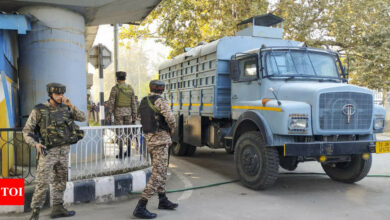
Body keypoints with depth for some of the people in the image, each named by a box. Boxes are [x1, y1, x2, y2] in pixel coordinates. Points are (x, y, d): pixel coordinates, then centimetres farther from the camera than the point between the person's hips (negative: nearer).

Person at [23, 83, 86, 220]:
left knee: (61, 181, 10)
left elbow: (82, 118, 1)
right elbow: (26, 131, -4)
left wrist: (71, 105, -11)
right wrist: (35, 144, -22)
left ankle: (58, 209, 21)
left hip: (64, 151, 5)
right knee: (42, 183, -8)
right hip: (48, 151, -5)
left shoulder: (65, 108, 7)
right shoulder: (38, 110, -6)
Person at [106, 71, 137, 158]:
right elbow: (133, 103, 3)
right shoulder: (130, 88, 3)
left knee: (119, 132, 1)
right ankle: (128, 151, 15)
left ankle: (121, 153, 2)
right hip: (128, 112, 4)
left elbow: (111, 102, -12)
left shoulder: (115, 88, -9)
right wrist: (134, 116, 8)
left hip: (118, 112, -4)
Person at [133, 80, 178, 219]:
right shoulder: (160, 101, -13)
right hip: (160, 140, -9)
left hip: (149, 139, 9)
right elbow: (170, 118, -24)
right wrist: (172, 128, -2)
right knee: (157, 175, -8)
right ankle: (141, 208, -10)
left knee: (161, 170, 19)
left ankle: (163, 201, 30)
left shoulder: (143, 102, 12)